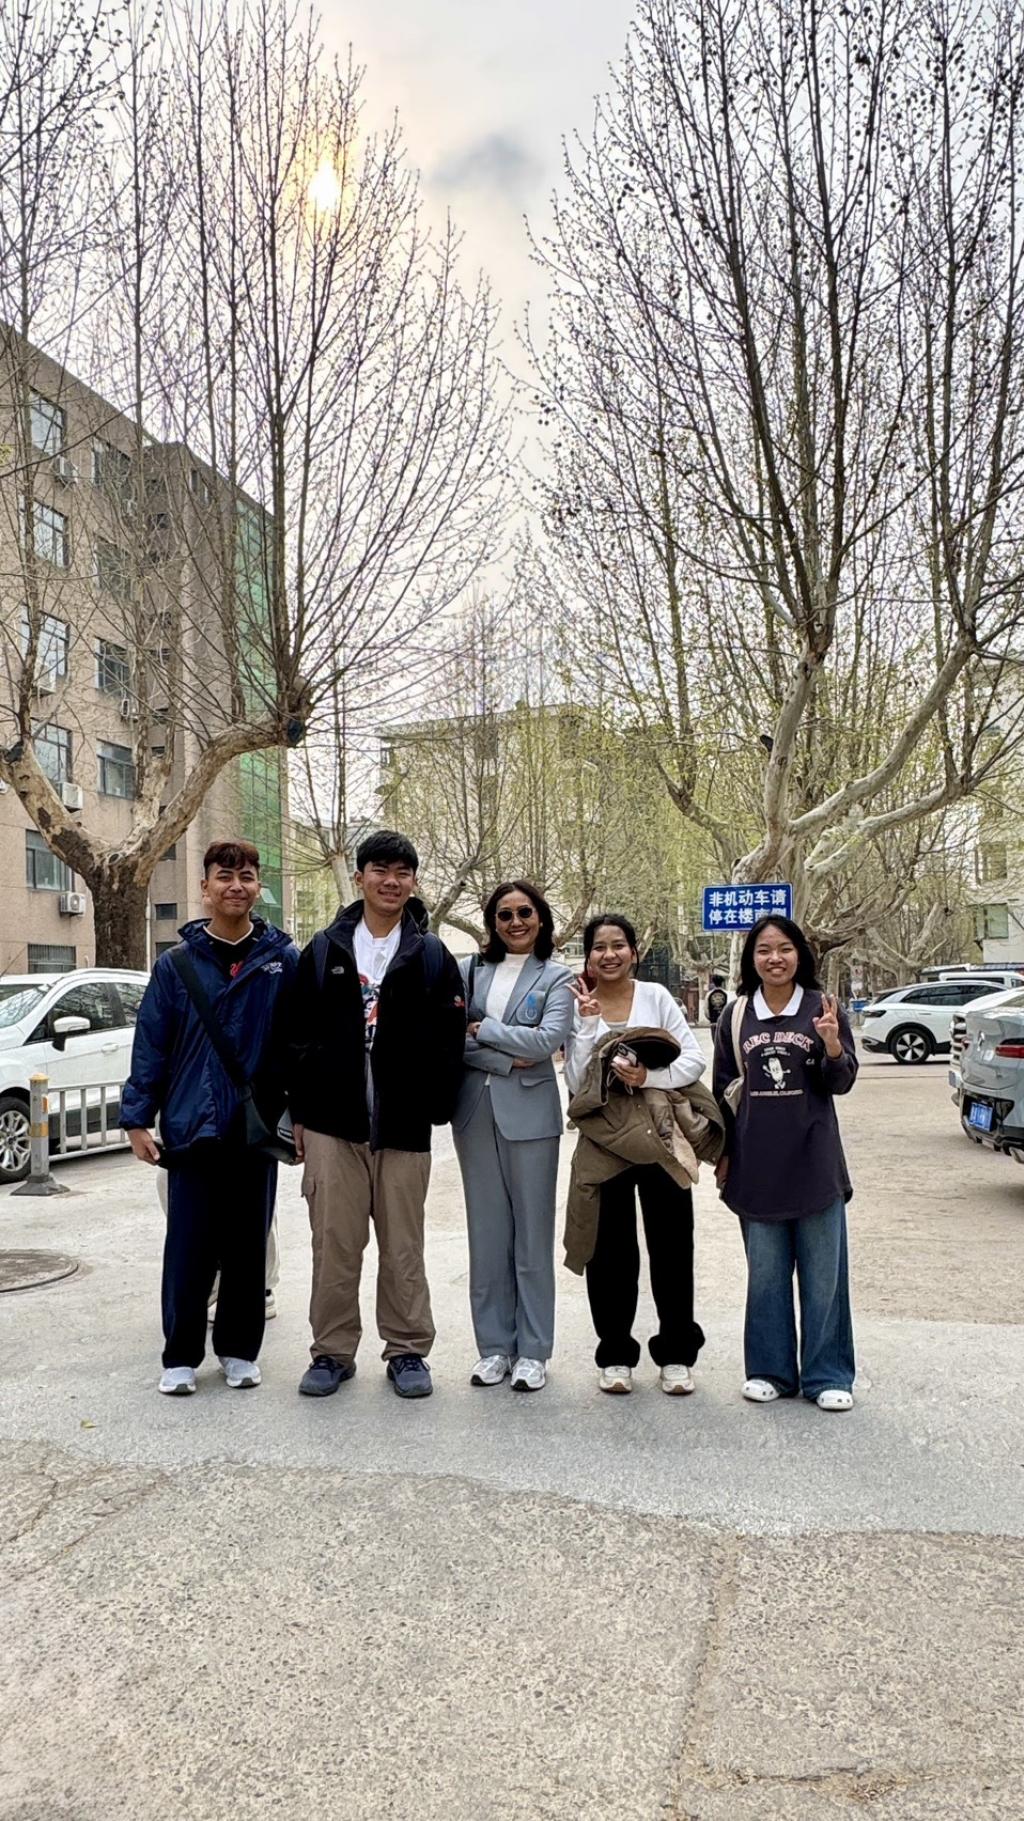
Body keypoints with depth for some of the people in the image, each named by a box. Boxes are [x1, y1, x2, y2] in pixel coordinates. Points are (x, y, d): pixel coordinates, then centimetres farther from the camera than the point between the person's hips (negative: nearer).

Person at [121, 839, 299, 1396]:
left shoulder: (283, 960, 2)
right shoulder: (177, 963, 2)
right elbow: (151, 1045, 2)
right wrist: (137, 1118, -2)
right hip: (192, 1127, 0)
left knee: (248, 1245, 10)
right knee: (189, 1247, 4)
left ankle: (239, 1349, 24)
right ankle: (181, 1356, 17)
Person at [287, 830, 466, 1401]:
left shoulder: (432, 956, 4)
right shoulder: (324, 951, 6)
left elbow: (449, 1042, 2)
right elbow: (299, 1036, 7)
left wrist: (436, 1109, -4)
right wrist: (300, 1112, 4)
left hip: (404, 1125, -1)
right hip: (332, 1123, 1)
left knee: (403, 1245, 8)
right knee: (334, 1243, 7)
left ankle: (408, 1350, 22)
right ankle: (333, 1351, 21)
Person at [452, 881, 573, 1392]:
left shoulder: (556, 978, 2)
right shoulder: (471, 970, 8)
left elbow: (548, 1040, -13)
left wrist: (480, 1029, -9)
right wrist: (508, 1059, -13)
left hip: (529, 1114, -2)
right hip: (475, 1112, 2)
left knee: (533, 1232, 4)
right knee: (486, 1231, 8)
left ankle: (533, 1351, 14)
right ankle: (494, 1346, 19)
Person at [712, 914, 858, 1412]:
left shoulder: (823, 1008, -2)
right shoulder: (736, 1017, 4)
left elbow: (842, 1084, -2)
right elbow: (723, 1089, 10)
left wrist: (832, 1045, -22)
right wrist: (722, 1153, 8)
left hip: (814, 1162, -2)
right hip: (757, 1165, 2)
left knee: (823, 1273, 6)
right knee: (765, 1273, 11)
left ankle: (827, 1375, 19)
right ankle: (771, 1370, 24)